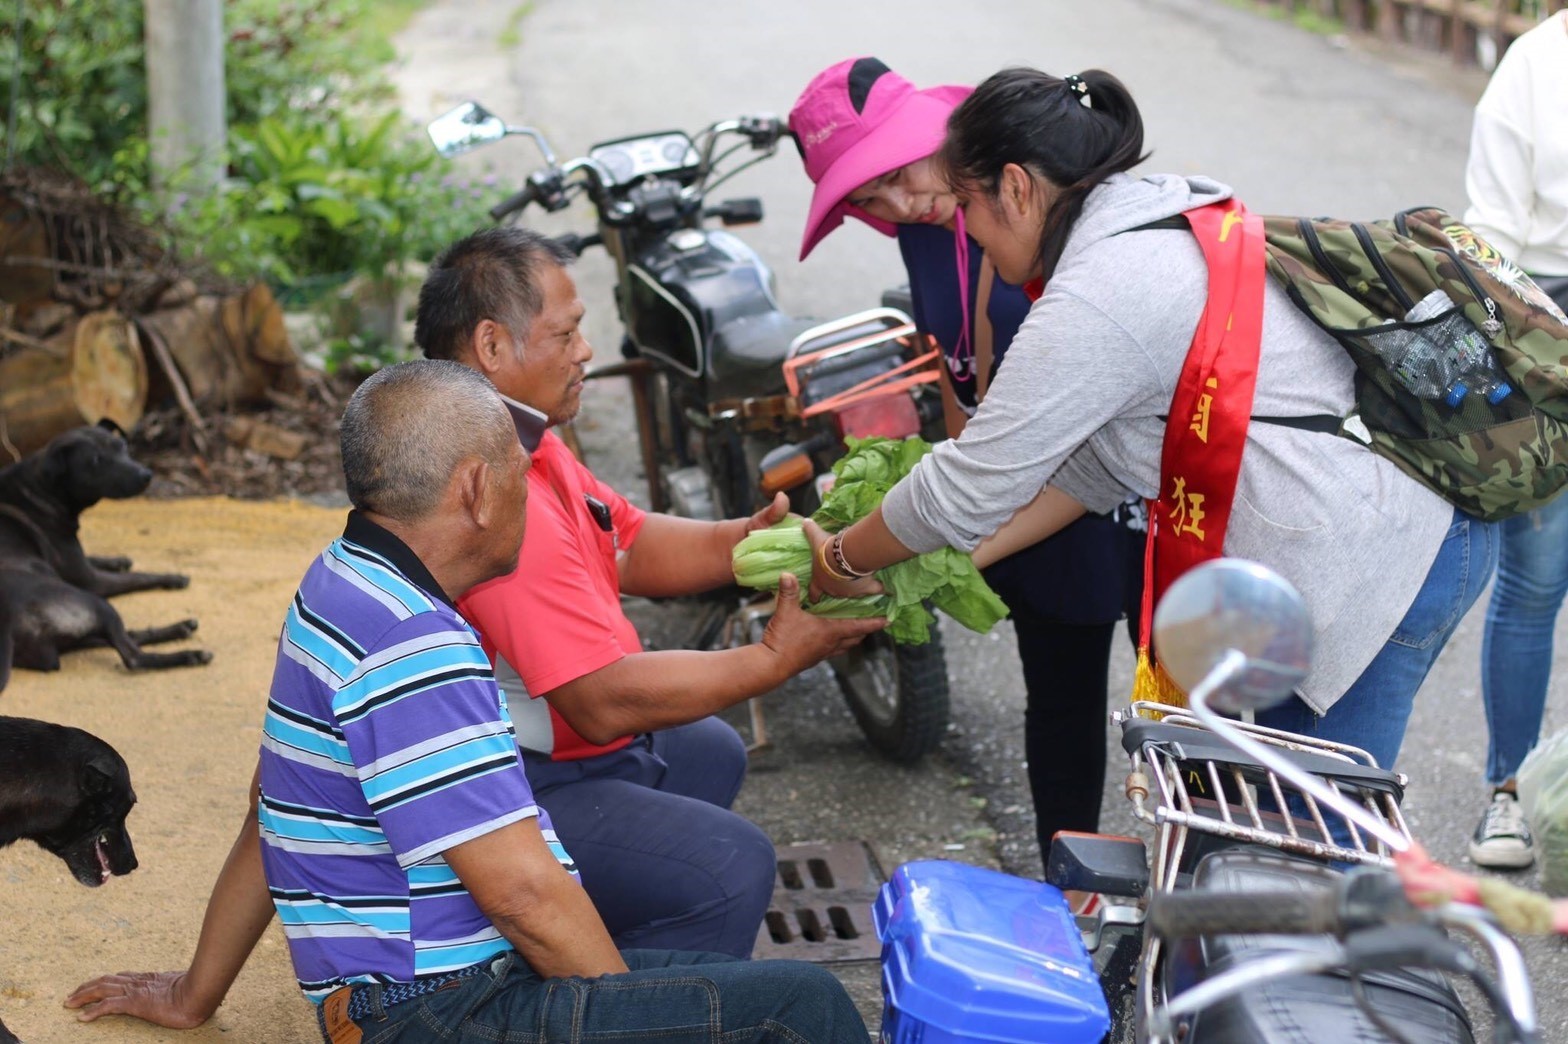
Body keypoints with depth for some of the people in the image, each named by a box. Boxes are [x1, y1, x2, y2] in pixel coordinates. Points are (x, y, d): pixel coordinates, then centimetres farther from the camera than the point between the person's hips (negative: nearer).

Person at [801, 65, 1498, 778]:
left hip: (1371, 558, -10)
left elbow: (966, 490, -11)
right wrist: (961, 557, 12)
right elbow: (1097, 465, 16)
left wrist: (840, 561, 5)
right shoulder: (1167, 223, 13)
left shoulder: (1094, 304, -18)